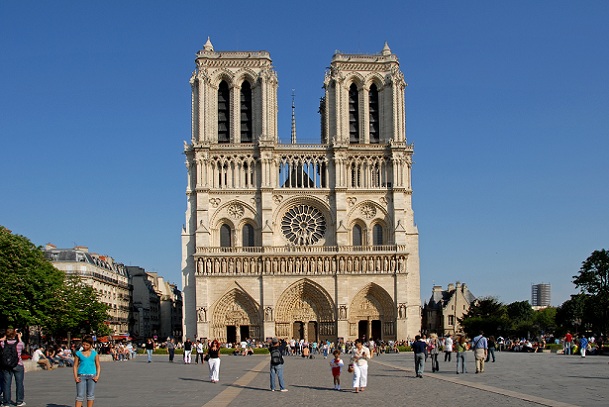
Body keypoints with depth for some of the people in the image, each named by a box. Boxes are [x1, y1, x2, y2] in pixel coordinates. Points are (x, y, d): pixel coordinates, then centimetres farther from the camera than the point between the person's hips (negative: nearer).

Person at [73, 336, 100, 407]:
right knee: (80, 395, -4)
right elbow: (75, 366, 7)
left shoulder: (94, 353, 7)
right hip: (81, 376, -1)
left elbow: (98, 366, 9)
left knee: (90, 395, 5)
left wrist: (97, 376, -5)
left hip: (92, 376, 1)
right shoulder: (79, 353, 6)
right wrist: (75, 376, -5)